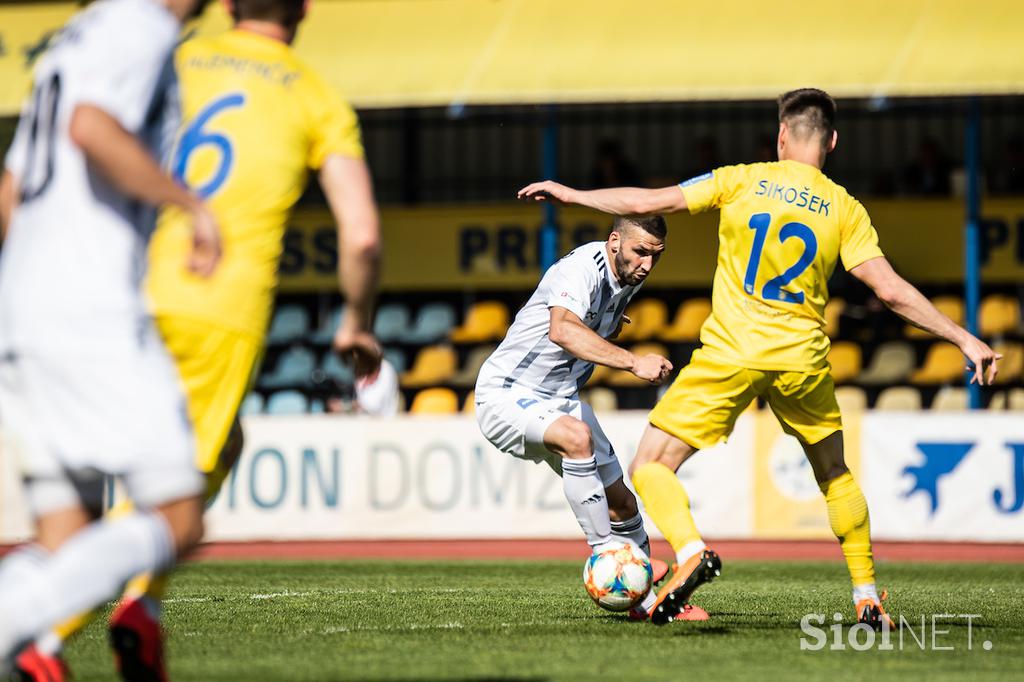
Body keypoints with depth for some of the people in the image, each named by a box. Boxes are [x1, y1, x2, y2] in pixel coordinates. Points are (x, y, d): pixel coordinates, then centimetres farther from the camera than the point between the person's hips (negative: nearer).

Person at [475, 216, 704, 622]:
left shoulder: (630, 276, 2)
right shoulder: (582, 268, -26)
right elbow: (562, 330, -48)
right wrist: (633, 362, -53)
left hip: (561, 399, 9)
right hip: (506, 394, -9)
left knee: (621, 504, 8)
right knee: (577, 435, -38)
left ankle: (646, 600, 25)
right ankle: (606, 557, -31)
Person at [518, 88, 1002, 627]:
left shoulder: (742, 181, 0)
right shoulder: (845, 210, 2)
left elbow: (646, 202, 0)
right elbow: (890, 290, -5)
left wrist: (571, 194, 14)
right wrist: (964, 339, 0)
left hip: (730, 355, -2)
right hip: (802, 359, 2)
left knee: (651, 467, 3)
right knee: (834, 472, 25)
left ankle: (691, 552, -25)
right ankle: (867, 597, 24)